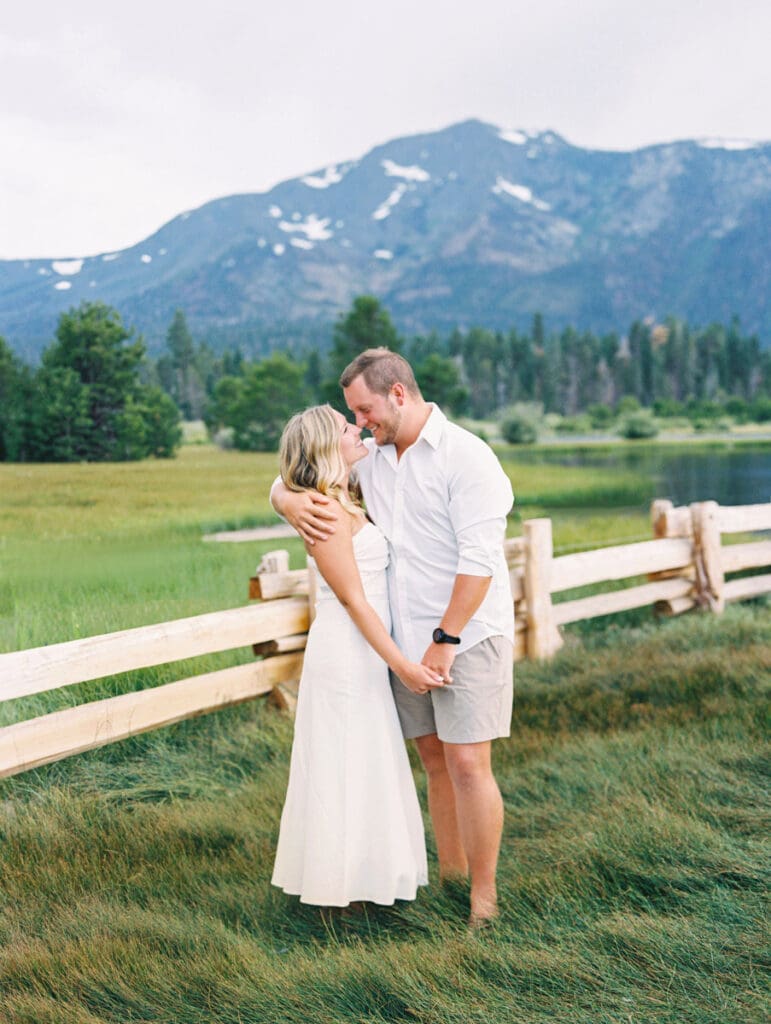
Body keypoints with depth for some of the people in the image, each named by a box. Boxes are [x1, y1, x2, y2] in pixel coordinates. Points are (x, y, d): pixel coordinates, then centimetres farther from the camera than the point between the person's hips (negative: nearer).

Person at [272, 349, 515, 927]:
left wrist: (446, 639, -19)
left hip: (467, 636, -6)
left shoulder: (465, 456, -12)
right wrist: (291, 502, -10)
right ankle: (450, 876, 24)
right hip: (405, 641, 6)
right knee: (434, 759, 12)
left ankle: (484, 898, 5)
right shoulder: (370, 458, 9)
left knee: (467, 763, -6)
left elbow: (480, 559, -18)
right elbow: (284, 483, 15)